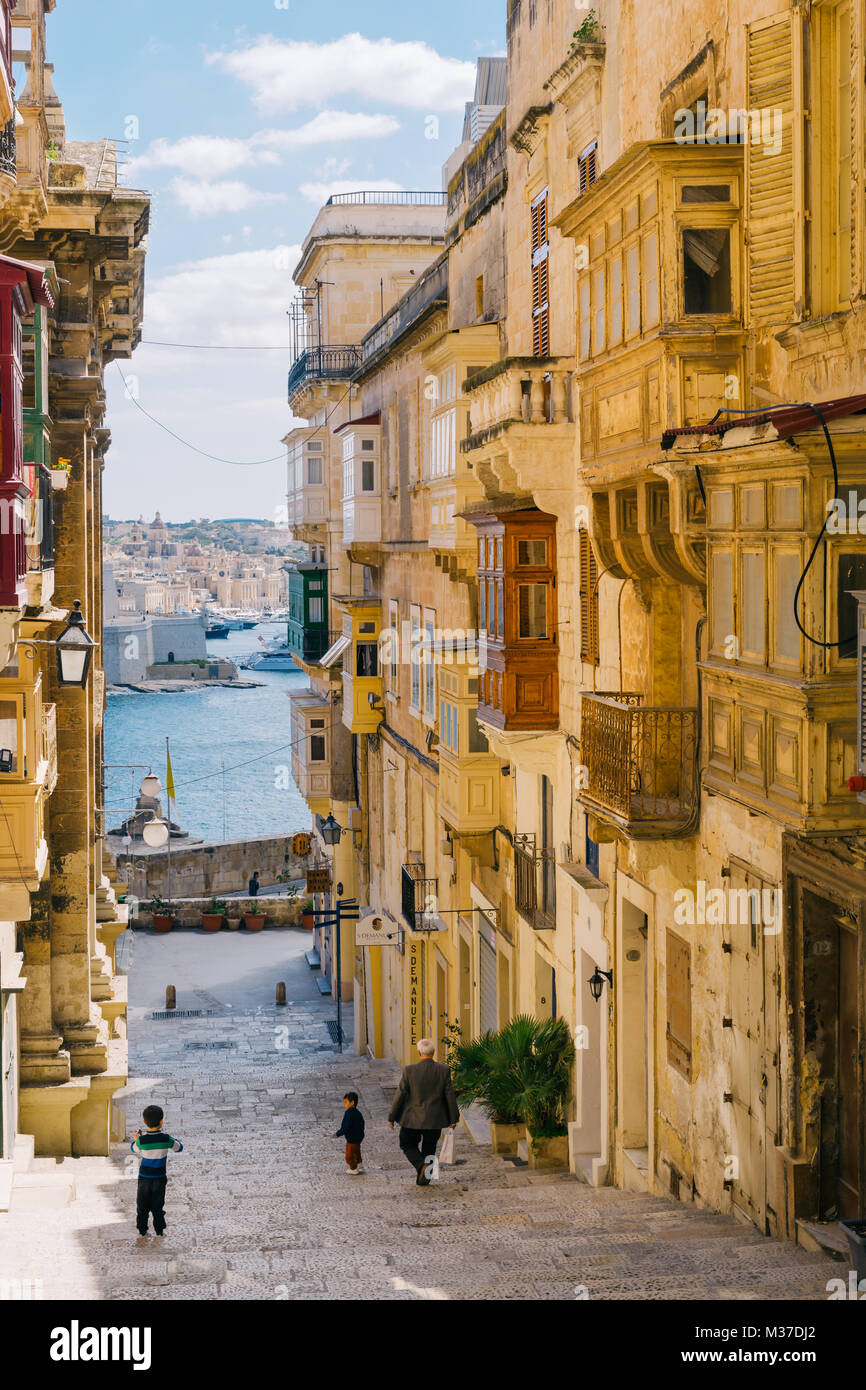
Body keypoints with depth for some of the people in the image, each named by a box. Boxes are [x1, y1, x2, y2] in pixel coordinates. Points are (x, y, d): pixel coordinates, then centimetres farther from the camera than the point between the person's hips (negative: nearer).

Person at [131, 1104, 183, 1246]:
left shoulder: (141, 1140, -15)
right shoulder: (166, 1139, -15)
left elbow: (134, 1149, 7)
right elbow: (179, 1148, 2)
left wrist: (135, 1139, 24)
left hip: (144, 1178, -1)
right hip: (159, 1178, 1)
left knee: (143, 1206, 12)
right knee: (158, 1206, 14)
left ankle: (142, 1232, 18)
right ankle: (159, 1232, 22)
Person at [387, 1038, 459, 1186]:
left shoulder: (409, 1070, -13)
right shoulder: (444, 1070, -8)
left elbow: (400, 1095, -9)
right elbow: (450, 1095, -4)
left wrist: (391, 1117, 1)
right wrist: (453, 1118, 7)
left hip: (413, 1118, -2)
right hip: (435, 1119, 2)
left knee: (408, 1145, 16)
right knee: (429, 1149, 18)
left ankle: (422, 1166, -8)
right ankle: (422, 1179, 20)